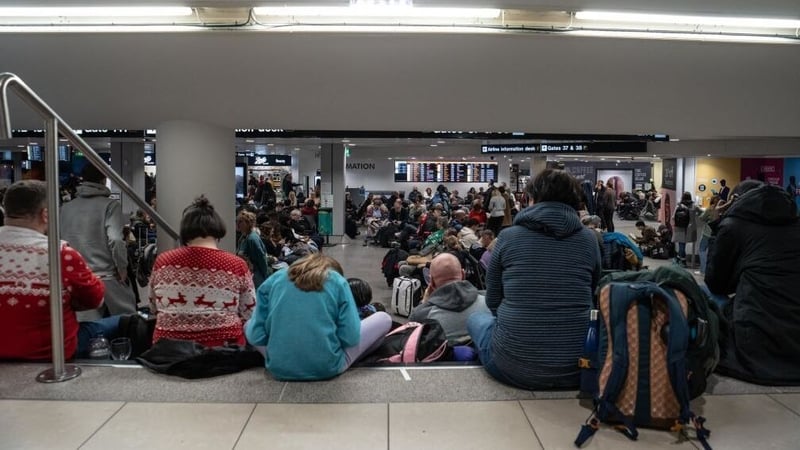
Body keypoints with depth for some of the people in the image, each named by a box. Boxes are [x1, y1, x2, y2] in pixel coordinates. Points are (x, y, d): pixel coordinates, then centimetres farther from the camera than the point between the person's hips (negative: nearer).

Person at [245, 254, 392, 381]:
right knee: (384, 318, 16)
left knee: (249, 325, 32)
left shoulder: (274, 279, 5)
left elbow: (255, 336, 0)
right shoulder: (337, 281, -1)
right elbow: (350, 338, -8)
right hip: (327, 368, -3)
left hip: (279, 369, 3)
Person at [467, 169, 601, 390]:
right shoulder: (588, 239, 1)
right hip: (576, 366, 3)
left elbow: (493, 301, 6)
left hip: (514, 366, -2)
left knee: (476, 318, 28)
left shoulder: (508, 236, -4)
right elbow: (590, 297, 14)